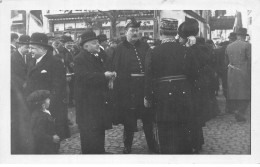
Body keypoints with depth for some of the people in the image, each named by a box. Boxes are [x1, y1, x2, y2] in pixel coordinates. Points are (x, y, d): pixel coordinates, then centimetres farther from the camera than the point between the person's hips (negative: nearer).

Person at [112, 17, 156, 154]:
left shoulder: (144, 47, 11)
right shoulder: (120, 49, 1)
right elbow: (116, 69, -6)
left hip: (145, 86, 3)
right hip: (128, 88, -3)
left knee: (148, 117, 9)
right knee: (129, 119, 7)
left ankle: (152, 145, 22)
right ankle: (127, 146, 20)